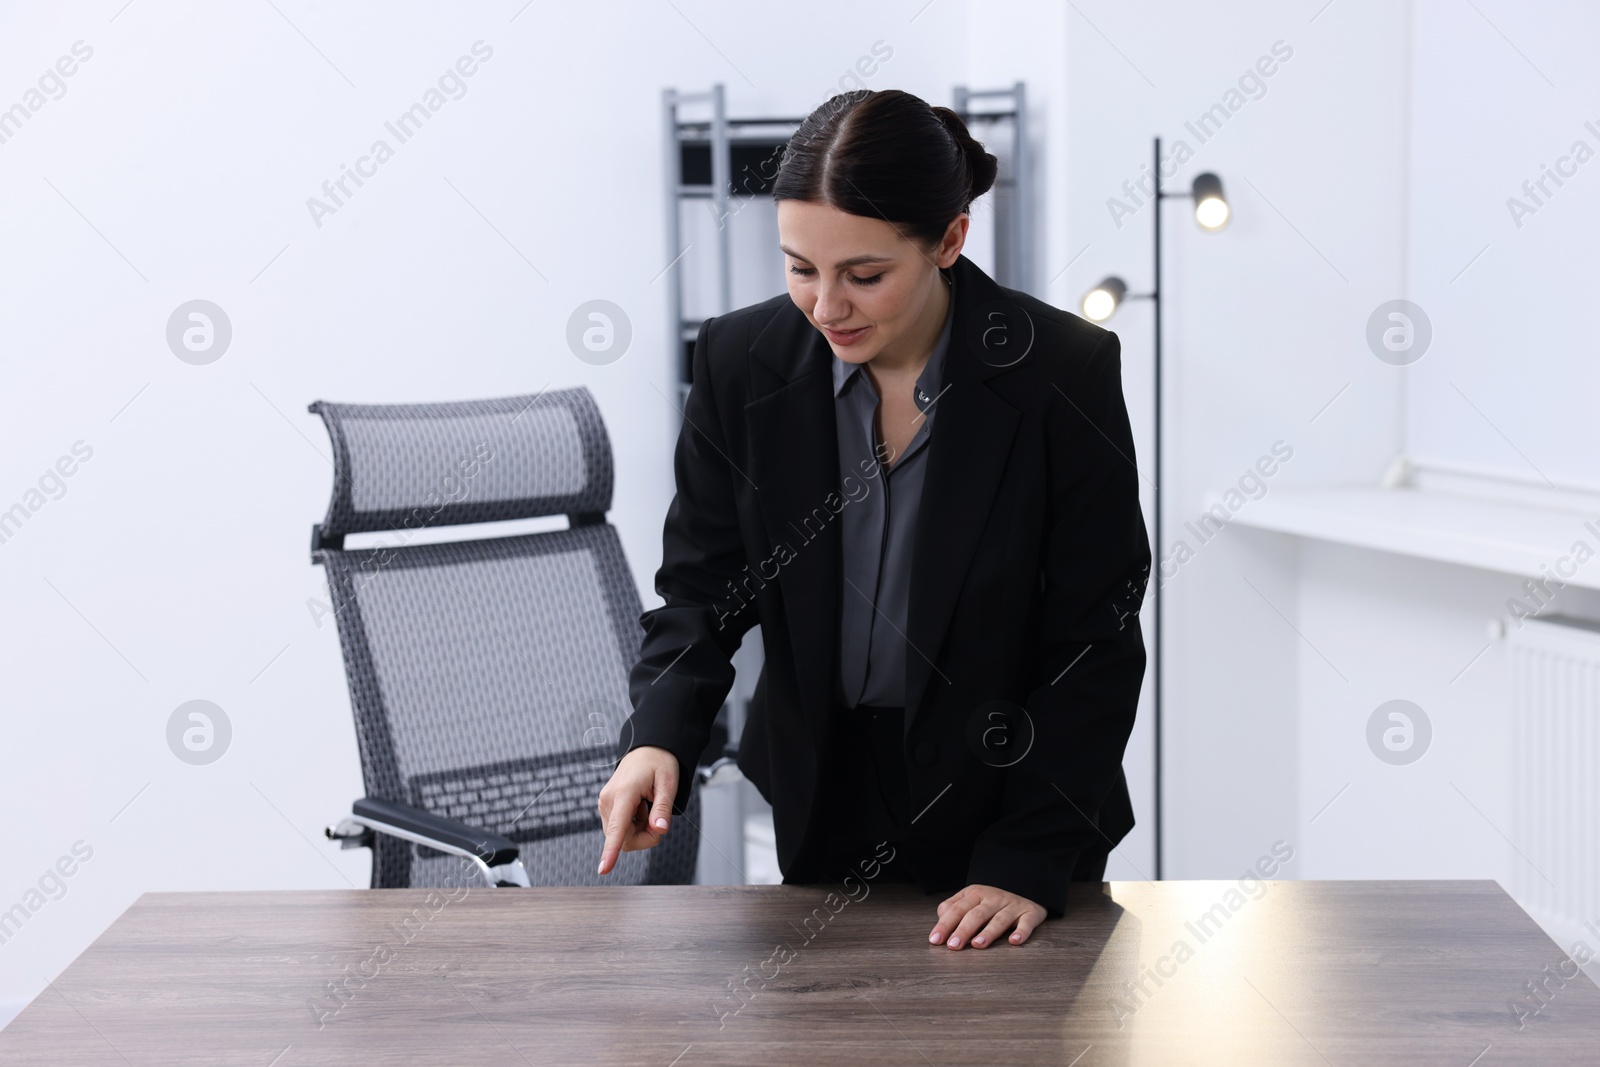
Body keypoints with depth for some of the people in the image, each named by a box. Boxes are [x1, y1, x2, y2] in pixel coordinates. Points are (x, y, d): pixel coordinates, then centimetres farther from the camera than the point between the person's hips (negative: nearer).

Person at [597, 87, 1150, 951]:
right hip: (815, 809, 2)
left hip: (1009, 804, -2)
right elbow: (702, 583, -4)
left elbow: (1096, 644, -14)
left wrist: (1029, 862, -18)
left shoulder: (1065, 372, -19)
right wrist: (658, 737, -23)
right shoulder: (742, 360, -11)